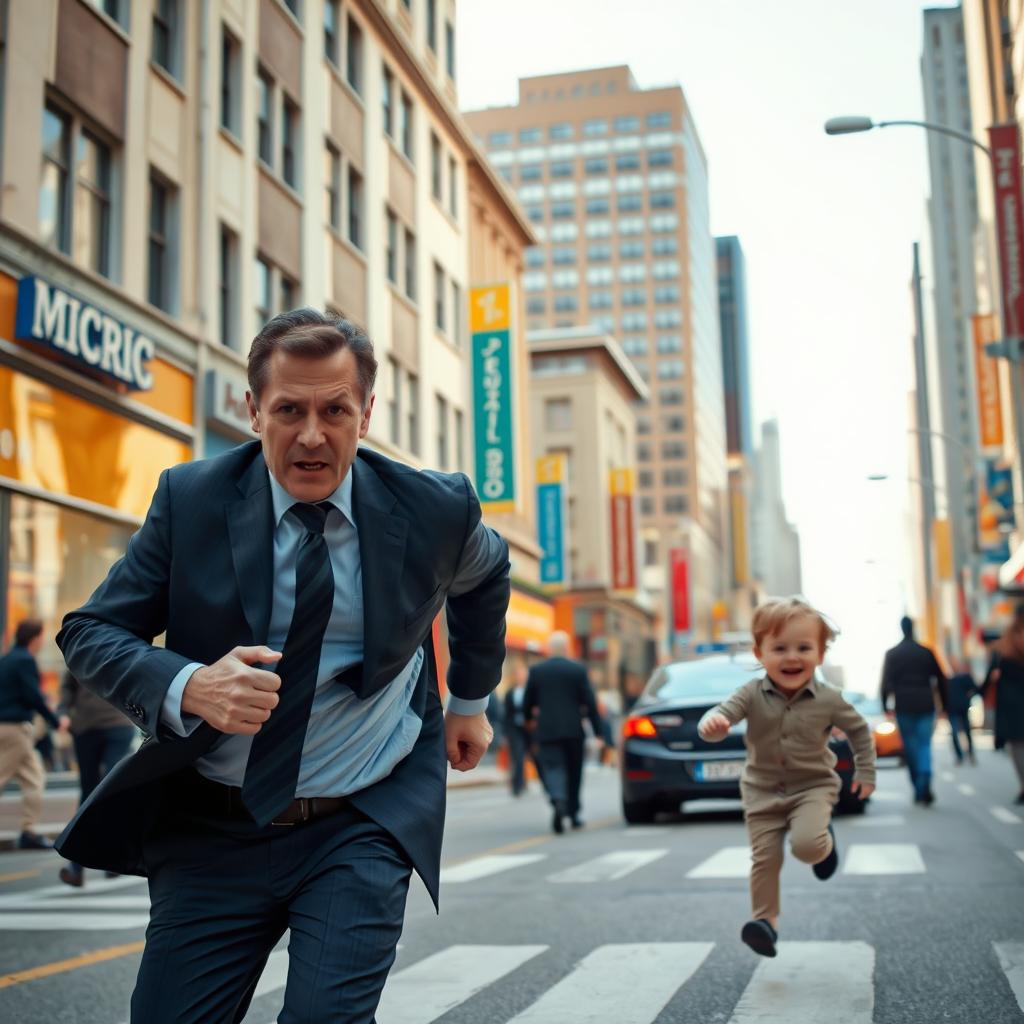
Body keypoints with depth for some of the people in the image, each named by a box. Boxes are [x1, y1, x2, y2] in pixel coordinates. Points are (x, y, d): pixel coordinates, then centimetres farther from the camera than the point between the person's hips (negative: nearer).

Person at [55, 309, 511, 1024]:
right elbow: (89, 634, -3)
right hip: (209, 831, 1)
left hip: (363, 829, -1)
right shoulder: (189, 498, -5)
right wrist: (188, 688, -23)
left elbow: (485, 573, 19)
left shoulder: (435, 508, -4)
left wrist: (471, 702, 22)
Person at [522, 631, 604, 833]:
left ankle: (558, 801, -31)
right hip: (573, 730, 1)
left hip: (547, 731, -1)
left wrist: (529, 717, 28)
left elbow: (528, 702, 6)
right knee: (574, 772, 14)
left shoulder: (536, 670, 0)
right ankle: (573, 813, 22)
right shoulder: (578, 670, -3)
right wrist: (598, 729, 1)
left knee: (553, 768, -4)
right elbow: (589, 702, -4)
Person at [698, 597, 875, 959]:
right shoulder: (752, 694, -14)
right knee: (765, 858, -1)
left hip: (813, 786, -1)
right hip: (763, 790, 1)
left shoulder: (828, 699, -12)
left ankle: (825, 841, 12)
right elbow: (723, 714, -23)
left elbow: (859, 729, 5)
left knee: (806, 845, -23)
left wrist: (865, 771, 8)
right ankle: (765, 919, 16)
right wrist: (711, 723, -47)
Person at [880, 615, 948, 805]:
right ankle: (924, 784, -24)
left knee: (910, 747, 8)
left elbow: (886, 681, -3)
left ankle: (918, 790, 12)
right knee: (924, 745, -2)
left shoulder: (892, 654, 3)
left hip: (904, 707, 0)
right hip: (925, 706, 0)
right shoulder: (927, 652, 5)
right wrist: (945, 704, 12)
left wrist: (885, 705, 0)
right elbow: (941, 680, 7)